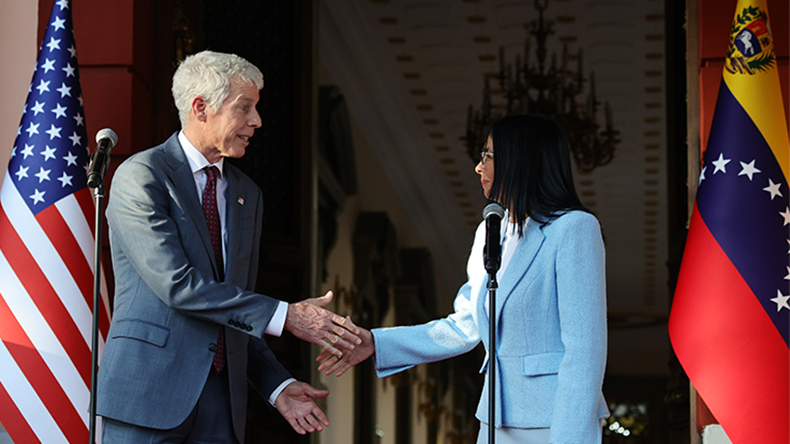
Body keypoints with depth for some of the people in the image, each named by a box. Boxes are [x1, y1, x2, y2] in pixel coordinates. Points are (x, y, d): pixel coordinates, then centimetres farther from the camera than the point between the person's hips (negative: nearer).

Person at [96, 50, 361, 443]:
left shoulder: (247, 195, 17)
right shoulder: (140, 176, -6)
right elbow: (176, 284, -17)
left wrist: (277, 385, 5)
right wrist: (284, 316, -17)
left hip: (221, 404, 6)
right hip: (148, 395, -6)